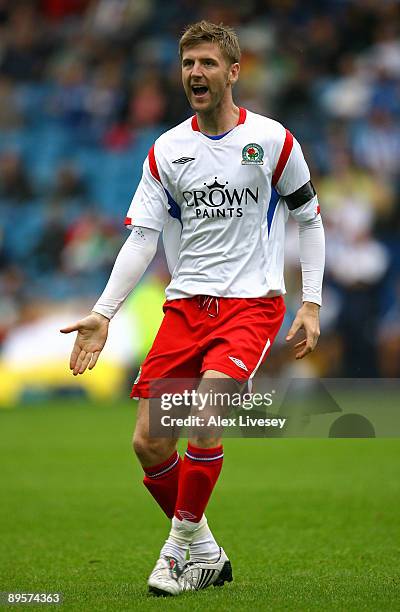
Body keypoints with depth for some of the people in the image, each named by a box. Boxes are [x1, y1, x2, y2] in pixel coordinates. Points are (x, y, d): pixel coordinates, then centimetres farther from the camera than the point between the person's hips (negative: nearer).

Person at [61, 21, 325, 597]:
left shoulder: (272, 139, 0)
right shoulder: (167, 150, 7)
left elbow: (310, 219, 8)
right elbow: (142, 237, 4)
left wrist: (311, 303, 1)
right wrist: (103, 314, -5)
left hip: (252, 301, -4)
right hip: (186, 304, 4)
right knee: (149, 442, -5)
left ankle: (182, 544, -11)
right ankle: (205, 554, 14)